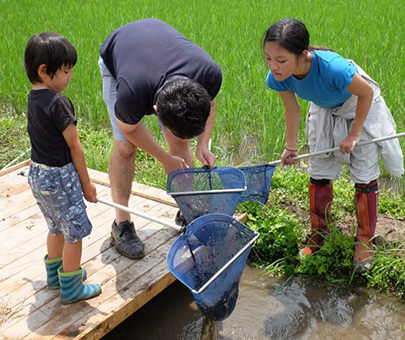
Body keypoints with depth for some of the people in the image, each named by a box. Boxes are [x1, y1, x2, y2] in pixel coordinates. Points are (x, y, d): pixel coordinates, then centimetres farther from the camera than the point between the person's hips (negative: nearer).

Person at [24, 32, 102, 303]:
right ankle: (71, 288, 18)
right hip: (59, 176, -9)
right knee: (75, 231, 6)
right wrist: (86, 183, -7)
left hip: (38, 173, 9)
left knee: (57, 227, 25)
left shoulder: (33, 98, 5)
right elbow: (75, 147, -17)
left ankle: (55, 274, 42)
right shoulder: (58, 103, -22)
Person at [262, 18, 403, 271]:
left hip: (361, 109, -4)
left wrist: (354, 135, -18)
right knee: (319, 174, 8)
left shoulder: (332, 67, -45)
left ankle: (365, 241, 21)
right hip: (325, 111, 4)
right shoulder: (278, 77, -30)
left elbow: (367, 93, -25)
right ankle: (318, 238, 27)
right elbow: (292, 109, -9)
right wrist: (291, 147, -2)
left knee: (365, 177, 1)